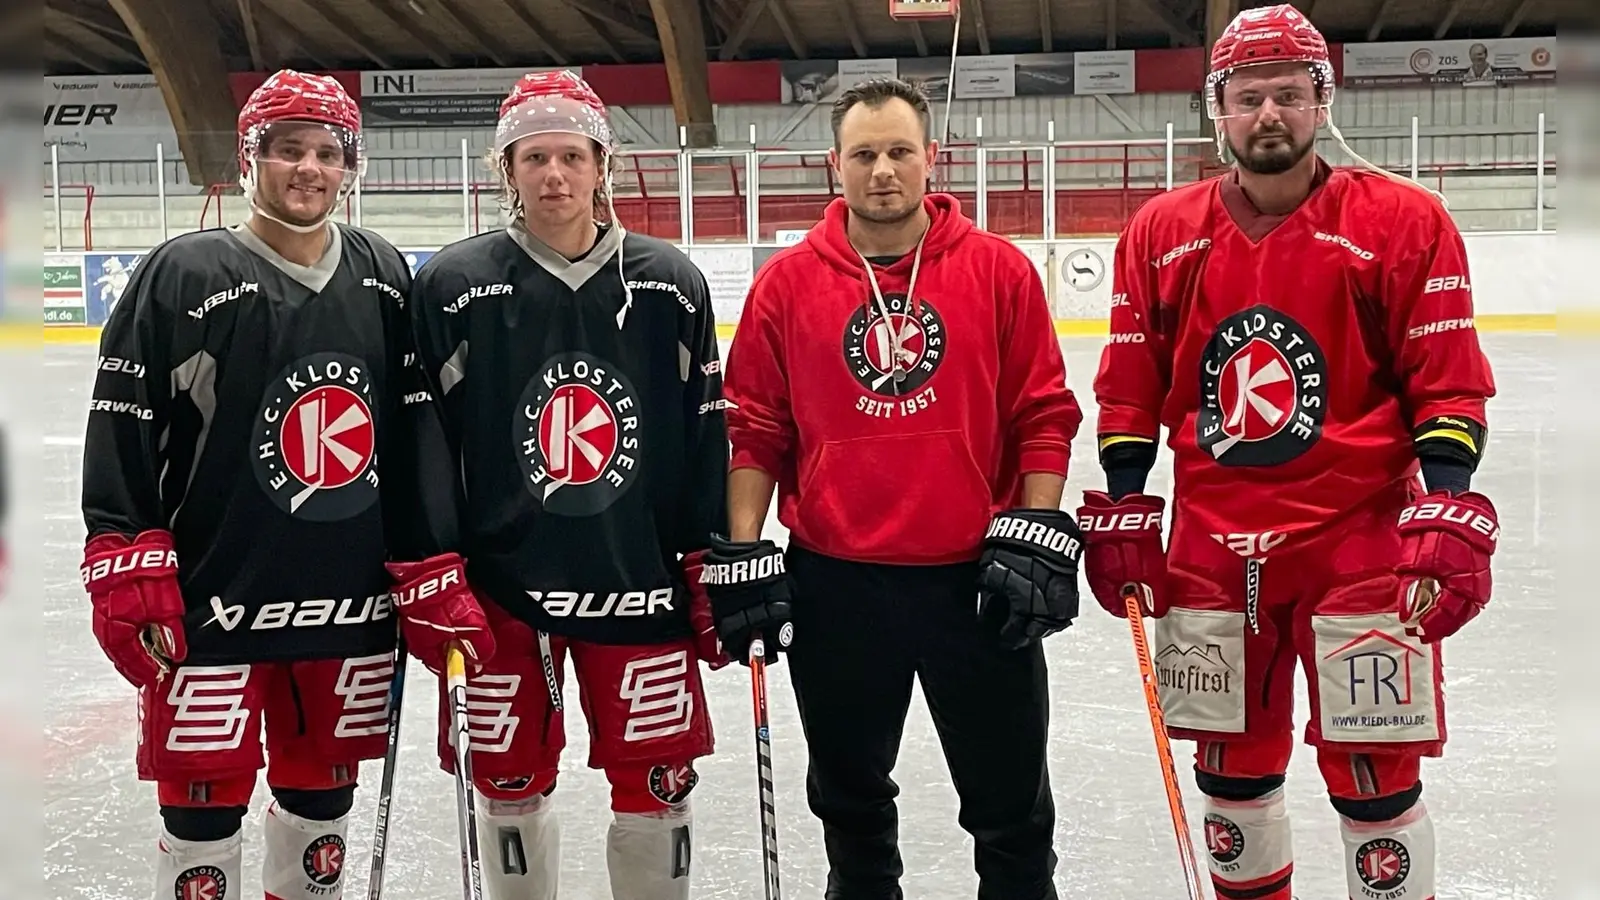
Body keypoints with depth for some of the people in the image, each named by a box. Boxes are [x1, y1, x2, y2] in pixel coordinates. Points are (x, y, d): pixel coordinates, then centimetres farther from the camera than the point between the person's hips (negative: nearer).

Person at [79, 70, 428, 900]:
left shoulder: (384, 276, 6)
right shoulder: (182, 276, -8)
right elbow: (121, 429, -8)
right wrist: (126, 569, -12)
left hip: (352, 600, 4)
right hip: (213, 603, -4)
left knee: (322, 797, 17)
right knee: (203, 806, 4)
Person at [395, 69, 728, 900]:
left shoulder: (670, 285, -1)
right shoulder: (452, 287, -4)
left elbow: (707, 441, 3)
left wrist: (718, 578, 1)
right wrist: (430, 580, -7)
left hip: (640, 582, 1)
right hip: (500, 586, 0)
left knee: (657, 784, 7)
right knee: (510, 783, 13)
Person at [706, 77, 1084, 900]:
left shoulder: (999, 271, -3)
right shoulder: (786, 283, -1)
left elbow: (1043, 416, -1)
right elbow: (753, 430, 1)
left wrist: (1037, 540, -6)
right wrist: (743, 557, -3)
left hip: (976, 579, -1)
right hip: (833, 583, 1)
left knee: (1012, 800, 12)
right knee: (849, 796, 19)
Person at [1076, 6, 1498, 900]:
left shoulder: (1404, 221, -4)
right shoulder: (1161, 232, 4)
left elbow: (1450, 383, -5)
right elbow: (1131, 391, 8)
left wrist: (1450, 514, -13)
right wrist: (1122, 513, 5)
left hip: (1360, 541, -3)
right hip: (1210, 548, 3)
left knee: (1375, 777, 2)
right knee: (1231, 767, 13)